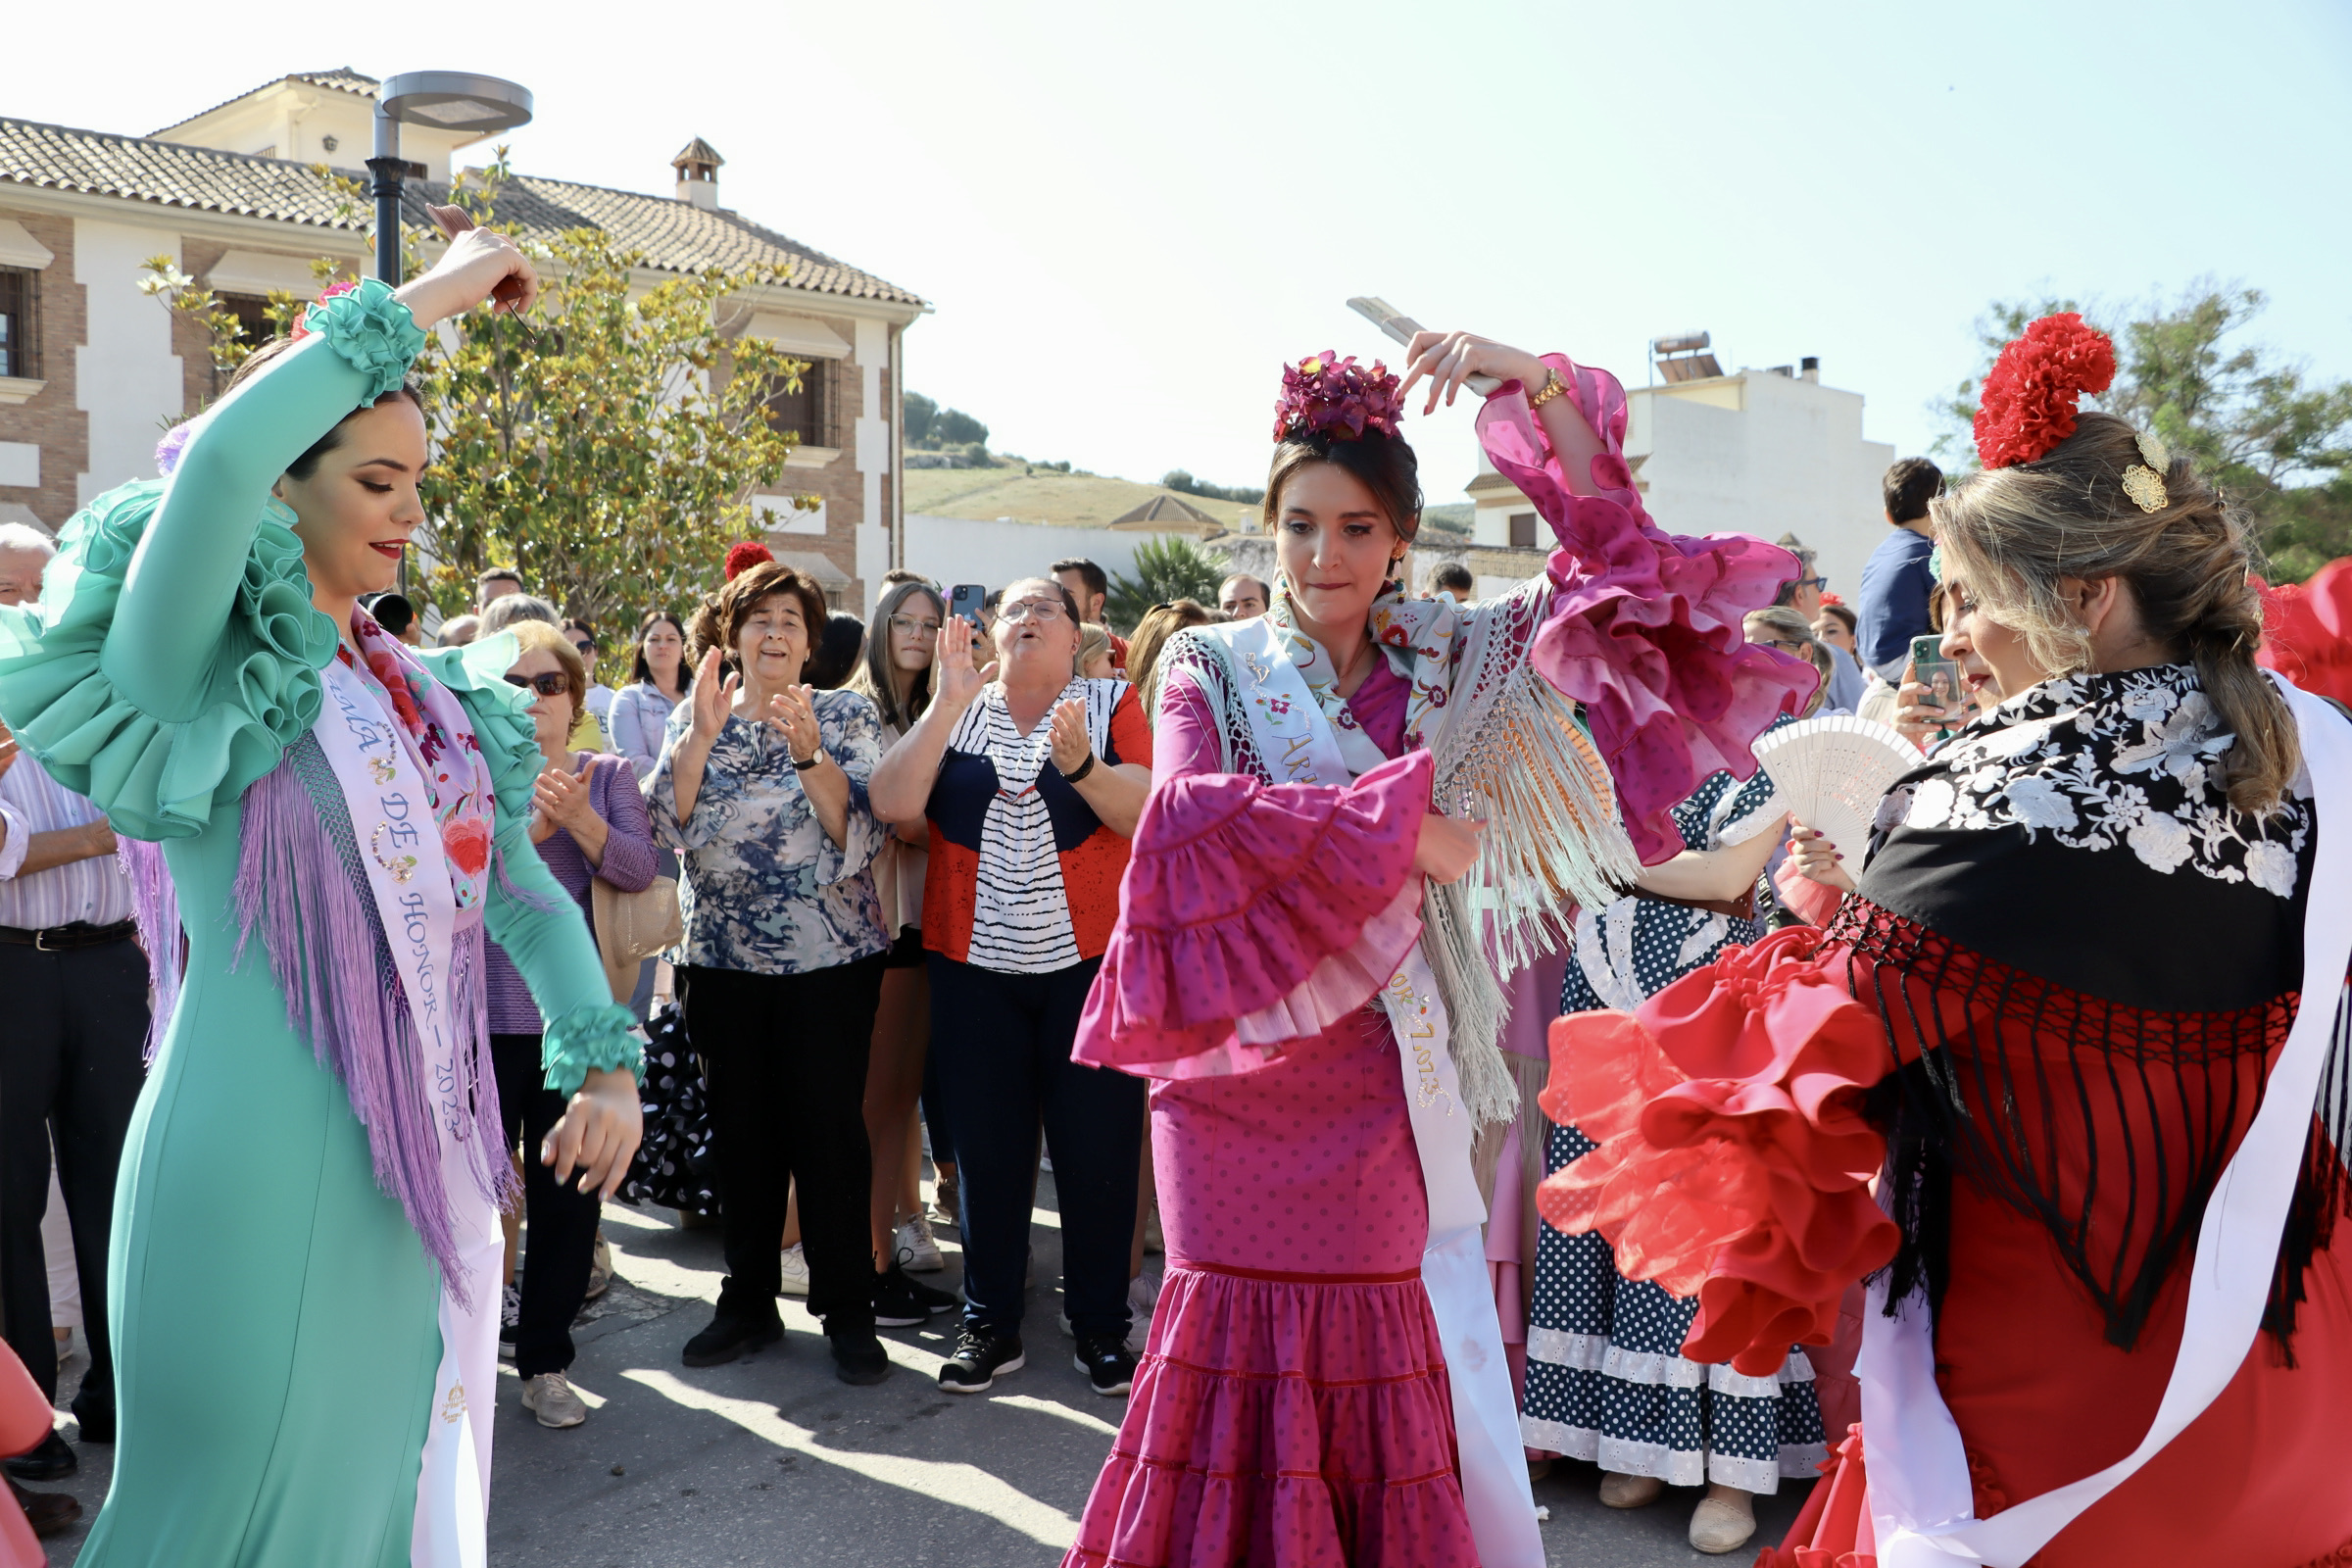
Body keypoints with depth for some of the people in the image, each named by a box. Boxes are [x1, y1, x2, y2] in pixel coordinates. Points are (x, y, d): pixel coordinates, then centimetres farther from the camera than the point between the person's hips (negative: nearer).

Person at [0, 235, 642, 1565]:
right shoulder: (199, 673, -8)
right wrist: (419, 304, -17)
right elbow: (221, 457, -26)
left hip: (425, 1163, 6)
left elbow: (524, 893, 13)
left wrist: (607, 1058, 1)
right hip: (264, 1161, -6)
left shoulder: (434, 697, 11)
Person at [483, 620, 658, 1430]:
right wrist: (530, 827, -24)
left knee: (569, 1193, 7)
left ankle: (545, 1361, 21)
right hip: (484, 1014, -1)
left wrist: (581, 820, -22)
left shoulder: (609, 775, 6)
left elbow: (639, 868, -7)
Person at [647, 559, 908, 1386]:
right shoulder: (693, 719, 9)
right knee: (740, 1131, 9)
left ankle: (847, 1311, 9)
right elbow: (670, 823, -4)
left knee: (829, 1126, -3)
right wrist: (703, 733, -14)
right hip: (723, 958, 3)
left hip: (830, 957, -3)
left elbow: (861, 834, -9)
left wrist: (810, 753, -21)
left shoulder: (847, 716, 2)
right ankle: (748, 1302, 23)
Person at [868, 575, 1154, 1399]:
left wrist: (1081, 765, -27)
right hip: (974, 965, 2)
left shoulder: (1111, 704, 4)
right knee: (986, 1147, 8)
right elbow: (893, 802, -7)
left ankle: (1101, 1326, 18)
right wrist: (947, 703, -13)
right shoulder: (955, 711, 8)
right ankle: (989, 1324, 22)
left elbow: (1149, 813, -10)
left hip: (1090, 960, -1)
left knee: (1098, 1146, 2)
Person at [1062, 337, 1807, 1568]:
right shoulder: (1212, 667, 3)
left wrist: (1539, 385, -7)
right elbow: (1190, 811, -15)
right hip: (1249, 1064, -2)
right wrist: (1395, 824, -15)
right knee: (1252, 1333, 0)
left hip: (1393, 1081, 3)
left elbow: (1614, 555, 4)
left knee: (1411, 1361, 4)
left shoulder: (1449, 659, 10)